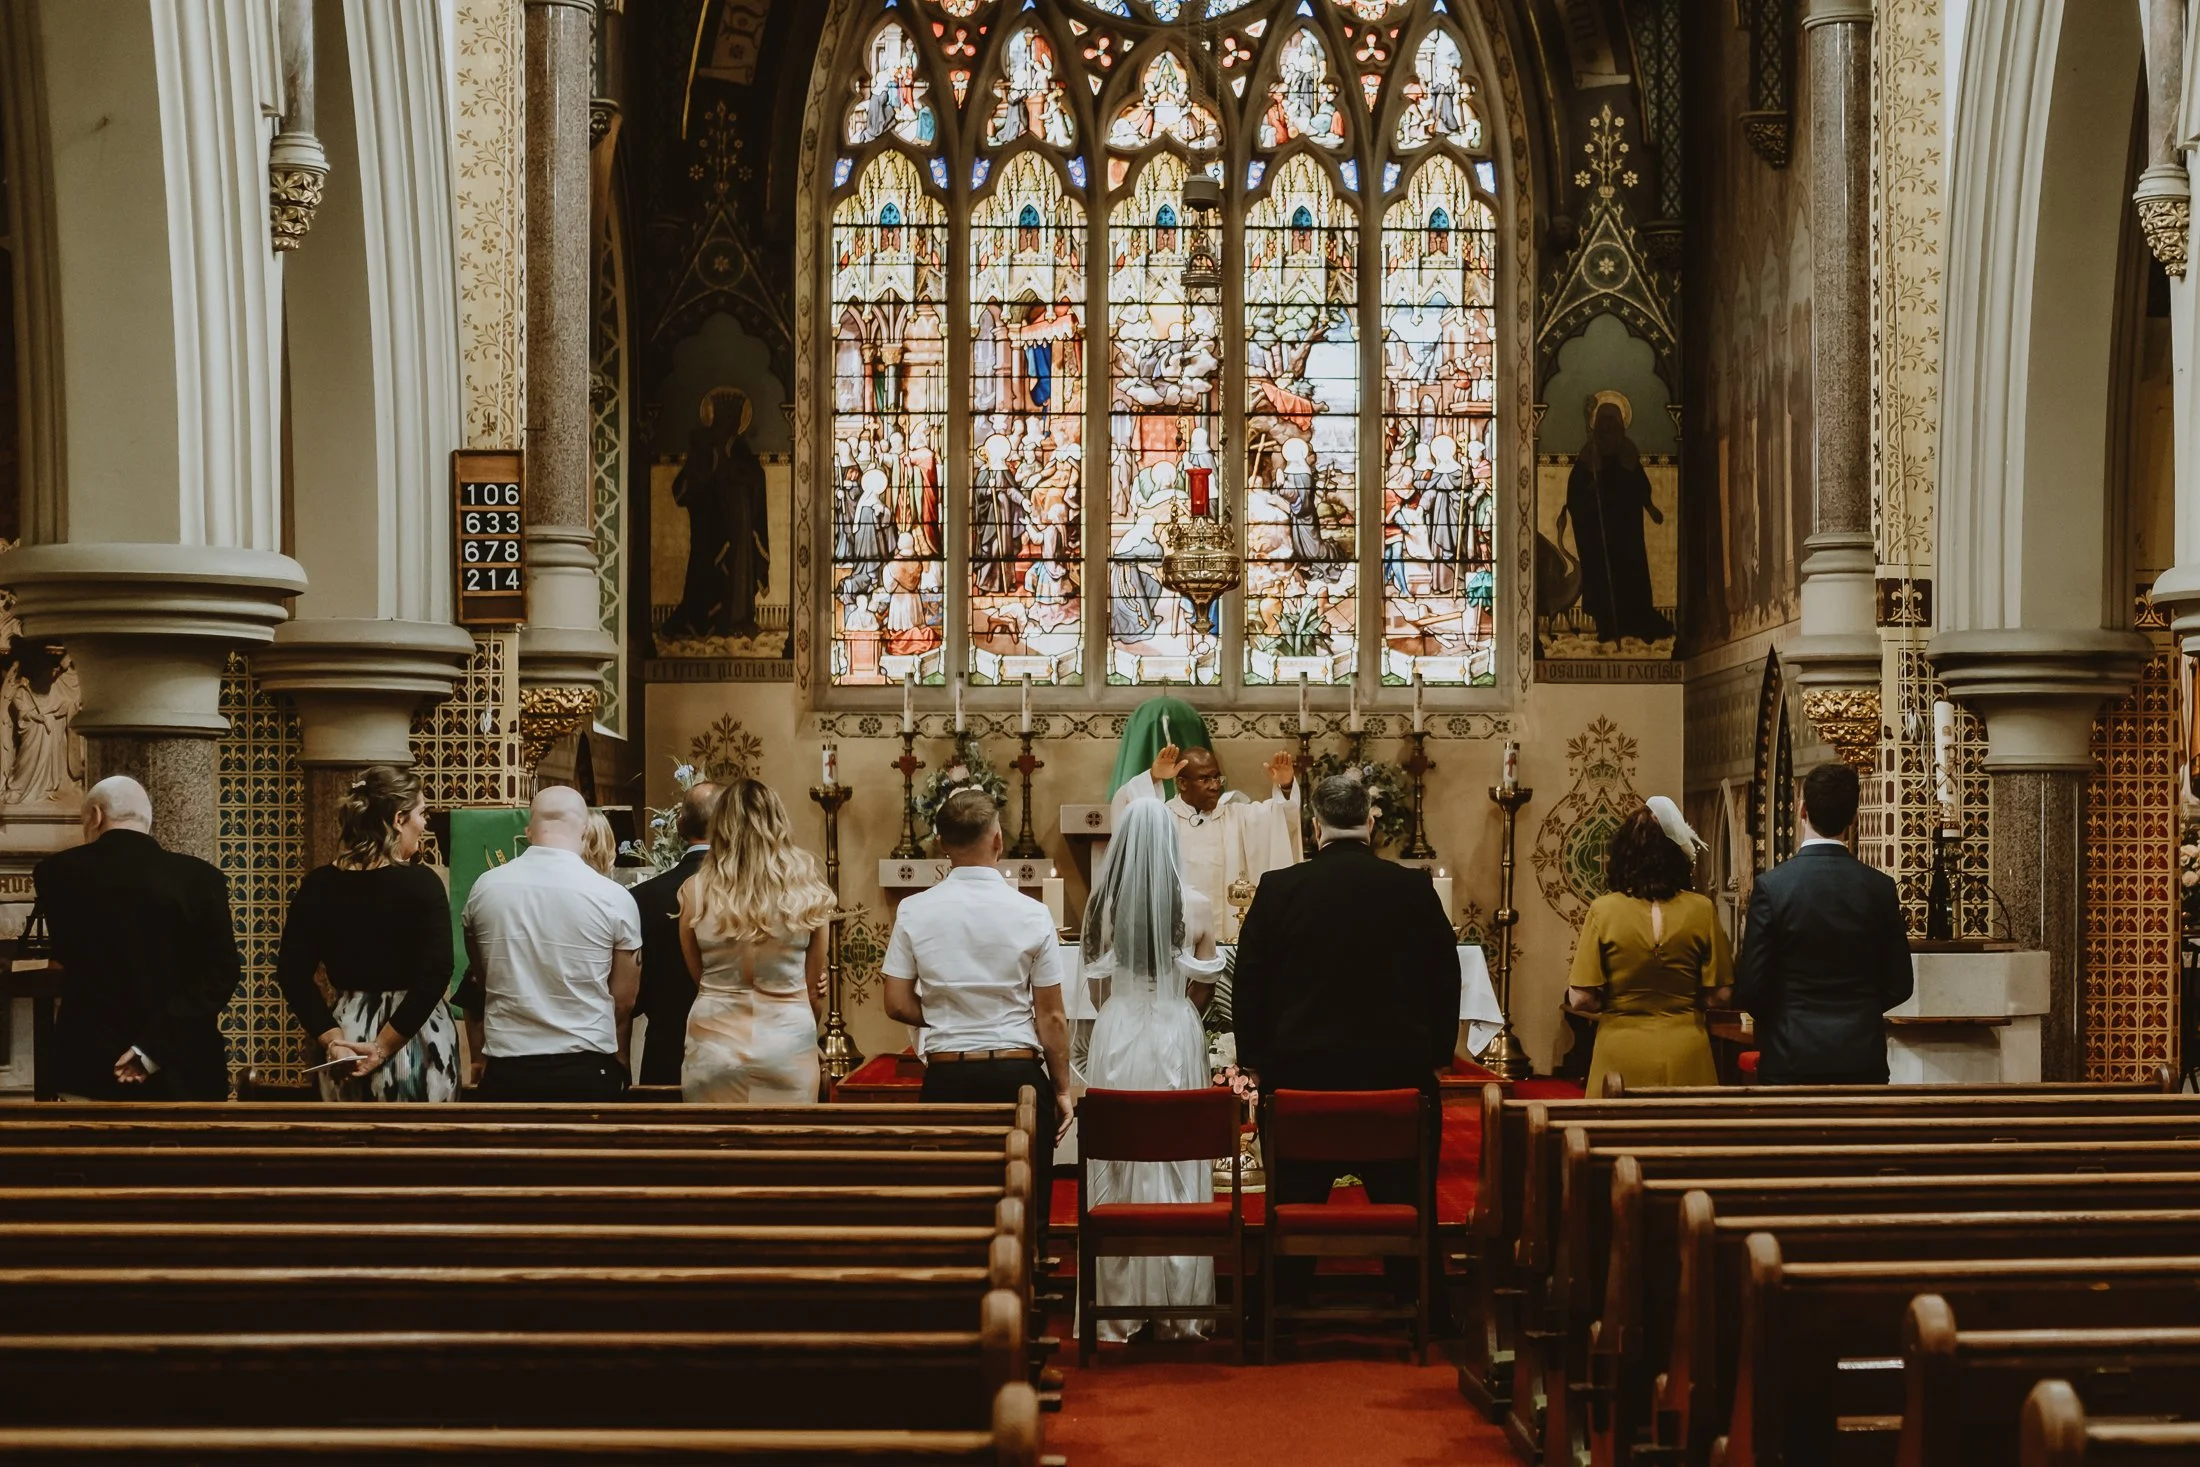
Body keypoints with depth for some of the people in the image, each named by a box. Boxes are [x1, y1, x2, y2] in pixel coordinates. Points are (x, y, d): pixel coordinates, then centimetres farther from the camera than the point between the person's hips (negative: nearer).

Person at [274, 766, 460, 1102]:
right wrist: (383, 1048, -17)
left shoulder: (318, 885, 1)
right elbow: (434, 976, -20)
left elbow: (292, 974, -3)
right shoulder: (422, 883, -12)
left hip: (347, 1034, 4)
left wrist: (332, 1039, -8)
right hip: (417, 1042, -4)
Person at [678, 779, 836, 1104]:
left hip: (714, 1046, 0)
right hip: (787, 1046, 0)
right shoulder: (803, 892, -4)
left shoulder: (696, 892, -5)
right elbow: (815, 990, 6)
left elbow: (699, 978, 7)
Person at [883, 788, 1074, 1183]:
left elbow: (898, 1005, -1)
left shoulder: (914, 912, -2)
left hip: (947, 1078, 1)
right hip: (1018, 1073, -1)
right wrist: (1062, 1088, 6)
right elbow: (1051, 1016, -4)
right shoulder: (1032, 914, -6)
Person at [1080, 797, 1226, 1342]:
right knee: (1177, 1171, 6)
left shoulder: (1101, 904, -5)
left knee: (1118, 1173, 7)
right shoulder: (1196, 906, -6)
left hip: (1115, 1041, 1)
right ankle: (1178, 1309, 10)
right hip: (1176, 1041, -1)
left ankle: (1118, 1310, 10)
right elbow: (1203, 990, 3)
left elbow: (1097, 990, 4)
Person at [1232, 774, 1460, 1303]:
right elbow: (1446, 979, 3)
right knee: (1407, 1204, 9)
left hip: (1300, 1069, 0)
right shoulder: (1415, 889, -4)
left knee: (1296, 1205, 9)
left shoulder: (1278, 889, -5)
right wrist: (1438, 1052, 14)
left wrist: (1254, 1057, 9)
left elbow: (1248, 983, 0)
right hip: (1399, 1070, 0)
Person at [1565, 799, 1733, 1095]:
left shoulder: (1603, 910, -8)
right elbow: (1721, 995, -4)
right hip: (1684, 1056, 1)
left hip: (1621, 1056, -1)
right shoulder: (1701, 910, -6)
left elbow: (1581, 1000, -9)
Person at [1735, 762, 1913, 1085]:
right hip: (1863, 1058, 2)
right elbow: (1899, 985, 3)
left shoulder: (1771, 886, -10)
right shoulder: (1881, 888, -3)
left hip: (1791, 1058, -2)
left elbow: (1750, 989, -9)